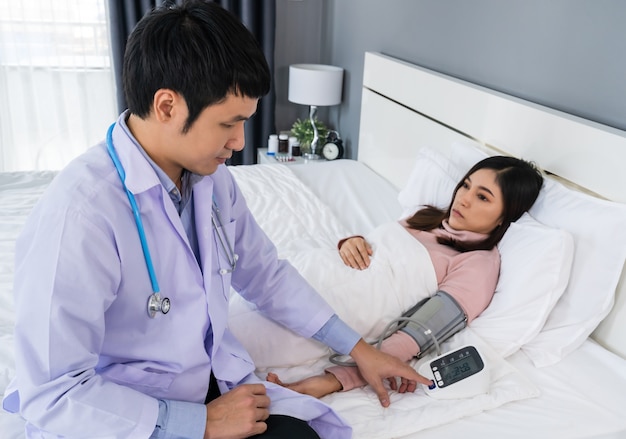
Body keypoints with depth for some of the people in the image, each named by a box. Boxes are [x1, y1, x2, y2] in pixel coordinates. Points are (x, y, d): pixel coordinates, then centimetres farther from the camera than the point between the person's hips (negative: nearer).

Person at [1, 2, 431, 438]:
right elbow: (52, 395, -21)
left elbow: (266, 273, 9)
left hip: (213, 376, 6)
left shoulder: (212, 176, -2)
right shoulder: (80, 212, -25)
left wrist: (359, 349, 10)